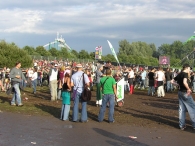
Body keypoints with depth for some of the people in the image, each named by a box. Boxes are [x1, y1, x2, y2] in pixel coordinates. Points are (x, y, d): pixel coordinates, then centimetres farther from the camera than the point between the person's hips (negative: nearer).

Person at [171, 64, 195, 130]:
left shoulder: (179, 74, 10)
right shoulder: (185, 74, -14)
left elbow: (172, 81, 16)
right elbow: (185, 82, -31)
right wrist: (188, 89, -21)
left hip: (180, 92, 8)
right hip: (186, 93, -8)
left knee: (182, 109, 11)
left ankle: (182, 125, 13)